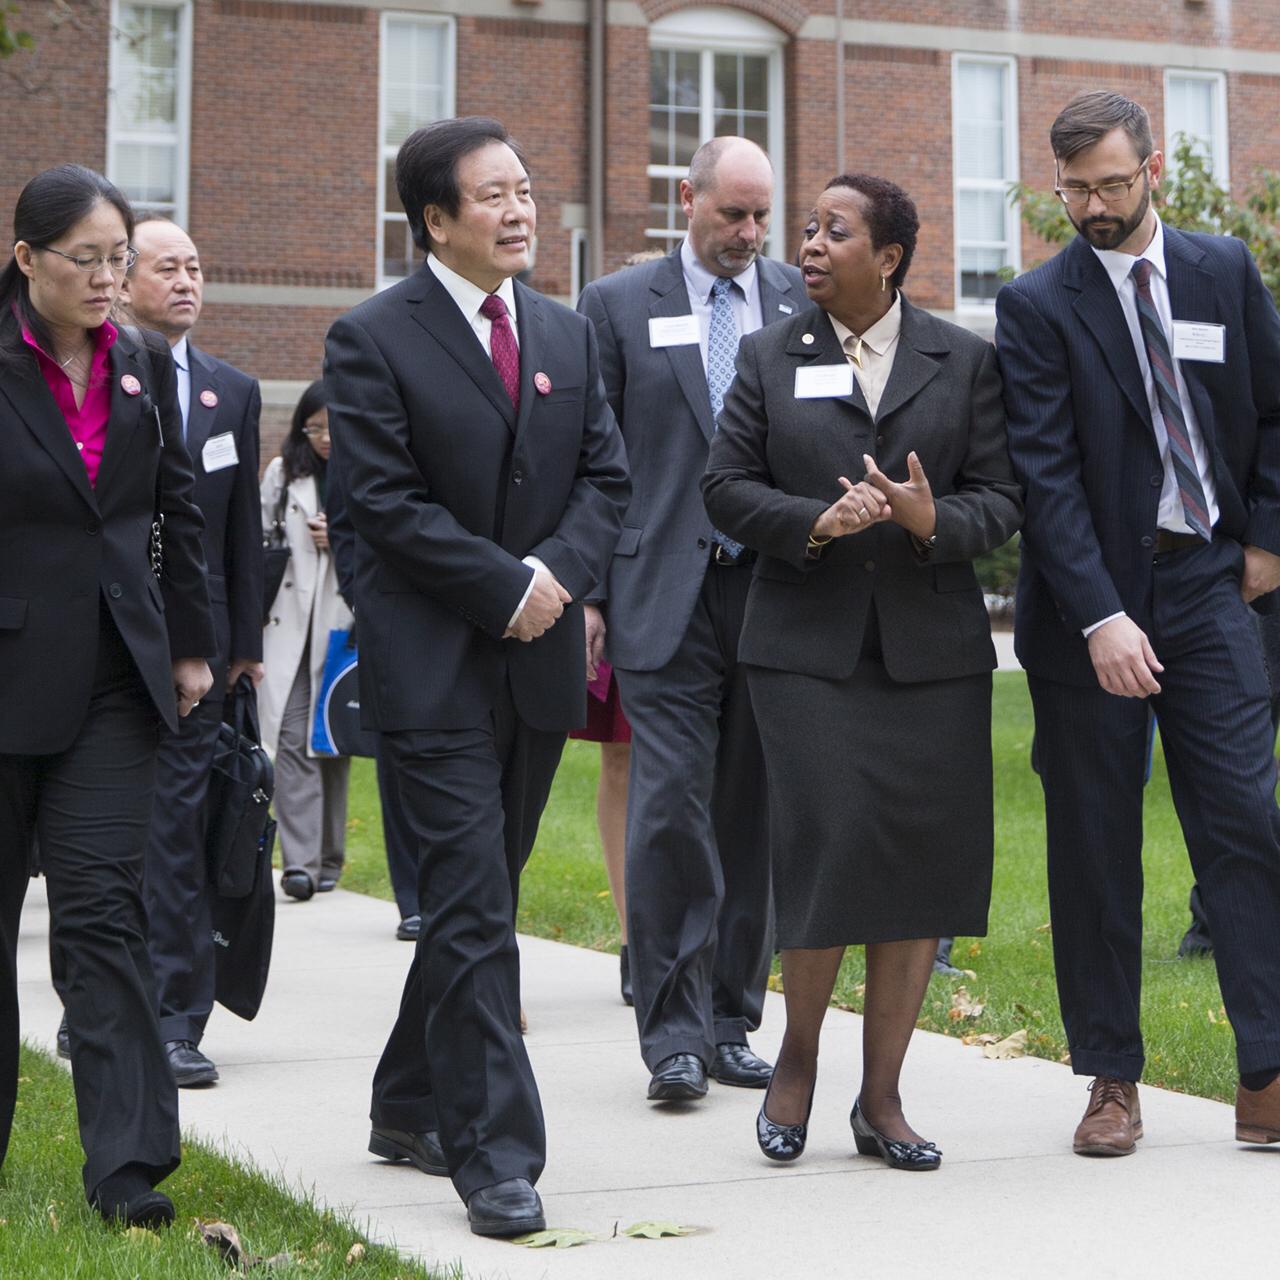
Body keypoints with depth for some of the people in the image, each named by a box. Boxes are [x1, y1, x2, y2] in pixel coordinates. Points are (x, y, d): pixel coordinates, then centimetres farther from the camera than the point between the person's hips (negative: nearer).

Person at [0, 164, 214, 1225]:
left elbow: (178, 510, 14)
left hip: (116, 675, 2)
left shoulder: (145, 365, 7)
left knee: (104, 906, -5)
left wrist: (192, 646, 13)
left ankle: (128, 1163, -8)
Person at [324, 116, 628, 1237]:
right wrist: (505, 588, -15)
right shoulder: (373, 339, -5)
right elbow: (386, 502, -12)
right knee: (474, 906, -9)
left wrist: (558, 571, -9)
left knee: (477, 899, 14)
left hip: (541, 660, 6)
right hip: (435, 666, -6)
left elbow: (607, 477, 9)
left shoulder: (567, 335, 13)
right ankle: (495, 1154, -5)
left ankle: (411, 1107, 29)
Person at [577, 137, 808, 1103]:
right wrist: (586, 589, -2)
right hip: (667, 596, -2)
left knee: (757, 815, 7)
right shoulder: (619, 305, 6)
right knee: (670, 811, -7)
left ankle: (732, 1022, 17)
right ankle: (675, 1033, 1)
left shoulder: (805, 305, 9)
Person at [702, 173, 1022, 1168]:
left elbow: (1002, 497, 5)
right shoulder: (771, 358, 9)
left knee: (922, 860, 0)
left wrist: (934, 520, -16)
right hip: (808, 646, -1)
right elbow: (727, 486, 5)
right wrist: (816, 522, -13)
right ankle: (798, 1059, 12)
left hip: (932, 647, 1)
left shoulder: (965, 361, 9)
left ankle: (881, 1096, 12)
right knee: (829, 848, -12)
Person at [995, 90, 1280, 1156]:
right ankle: (1113, 1080, 13)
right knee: (1094, 848, 3)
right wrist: (1100, 617, -18)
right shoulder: (1037, 306, -3)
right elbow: (1044, 476, -10)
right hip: (1090, 600, -2)